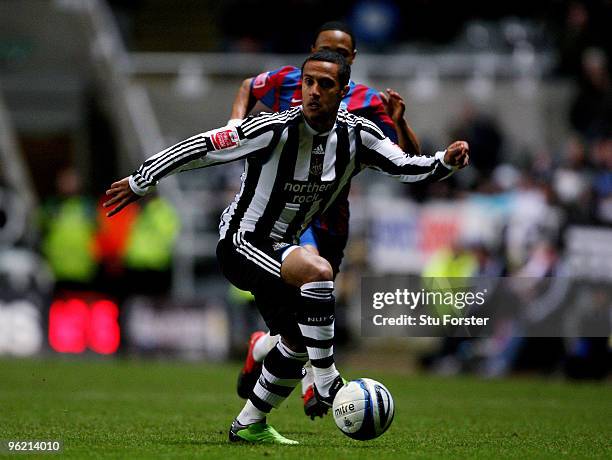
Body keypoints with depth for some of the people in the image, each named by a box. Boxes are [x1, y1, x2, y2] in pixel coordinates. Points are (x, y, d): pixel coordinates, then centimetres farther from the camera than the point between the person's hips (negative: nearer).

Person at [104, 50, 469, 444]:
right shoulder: (276, 130, -24)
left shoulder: (358, 136, -7)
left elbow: (406, 167, -1)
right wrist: (140, 183, -11)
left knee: (297, 344, 15)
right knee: (318, 271, -33)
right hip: (240, 243, -8)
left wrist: (445, 162, -23)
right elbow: (203, 148, -17)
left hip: (279, 249, 8)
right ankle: (326, 384, -26)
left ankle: (249, 425, 33)